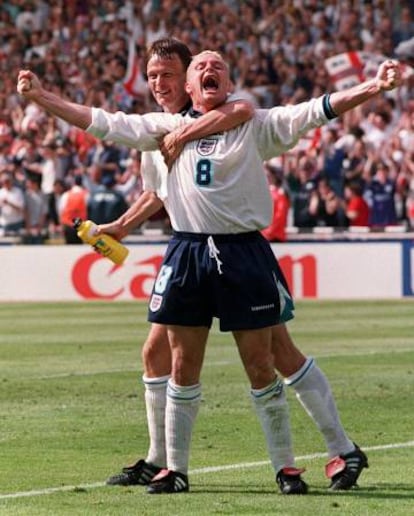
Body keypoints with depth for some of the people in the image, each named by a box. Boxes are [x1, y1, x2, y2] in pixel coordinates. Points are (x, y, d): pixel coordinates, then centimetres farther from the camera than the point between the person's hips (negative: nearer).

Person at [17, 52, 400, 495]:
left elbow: (318, 110, -4)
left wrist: (374, 87, -17)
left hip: (245, 253, -2)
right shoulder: (168, 127, 11)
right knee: (183, 367, 6)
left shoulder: (256, 125, 5)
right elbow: (102, 123, 11)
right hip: (188, 253, 2)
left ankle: (284, 465, 11)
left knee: (260, 365, 2)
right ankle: (175, 467, 14)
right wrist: (39, 96, 7)